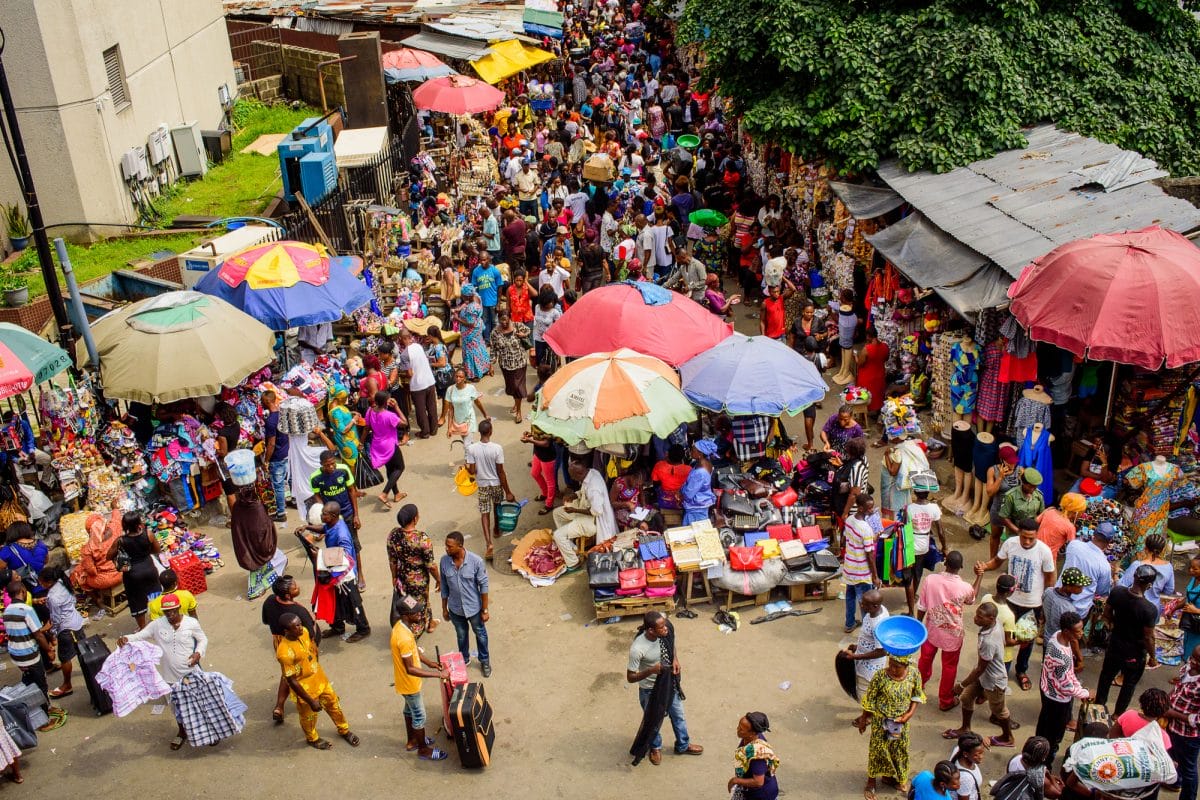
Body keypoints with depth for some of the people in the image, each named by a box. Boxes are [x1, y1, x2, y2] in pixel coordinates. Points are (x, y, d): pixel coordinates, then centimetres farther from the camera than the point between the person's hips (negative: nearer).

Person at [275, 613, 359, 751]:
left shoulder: (304, 632, -14)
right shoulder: (285, 652, -36)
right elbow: (292, 681, -27)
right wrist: (310, 701, -20)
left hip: (320, 679, 6)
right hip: (305, 689, -6)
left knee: (334, 704, 24)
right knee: (309, 716, 22)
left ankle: (344, 730, 50)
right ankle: (312, 739, 51)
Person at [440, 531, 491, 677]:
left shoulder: (476, 561, -26)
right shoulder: (444, 561, -17)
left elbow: (483, 586, -15)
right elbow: (444, 586, -3)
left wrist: (485, 610, -9)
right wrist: (444, 608, 5)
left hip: (474, 608, -2)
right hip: (455, 609, 2)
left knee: (480, 634, 21)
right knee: (461, 636, 25)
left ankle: (484, 661, 45)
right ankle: (464, 660, 50)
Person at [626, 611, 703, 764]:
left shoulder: (665, 632, -21)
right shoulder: (637, 649, -37)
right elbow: (630, 677, -26)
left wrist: (675, 660, -14)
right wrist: (651, 670, -39)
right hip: (650, 690, -5)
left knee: (678, 715, 25)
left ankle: (683, 745, 51)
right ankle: (655, 747, 52)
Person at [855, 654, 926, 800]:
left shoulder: (914, 675, -17)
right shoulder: (880, 676, -25)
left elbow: (917, 695, 0)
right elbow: (869, 700, -13)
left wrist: (910, 714, -12)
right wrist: (863, 720, -5)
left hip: (901, 721, 3)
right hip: (881, 721, -3)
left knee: (899, 749, 20)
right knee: (878, 749, 10)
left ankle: (887, 776, 46)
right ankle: (871, 782, 30)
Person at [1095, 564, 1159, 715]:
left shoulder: (1117, 592, -20)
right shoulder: (1150, 609, -33)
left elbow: (1106, 614, -4)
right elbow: (1148, 637, -22)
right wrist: (1152, 657, -5)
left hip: (1115, 644, 4)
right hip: (1135, 653, -4)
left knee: (1107, 674, 27)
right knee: (1129, 684, 22)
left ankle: (1099, 704, 47)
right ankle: (1117, 714, 38)